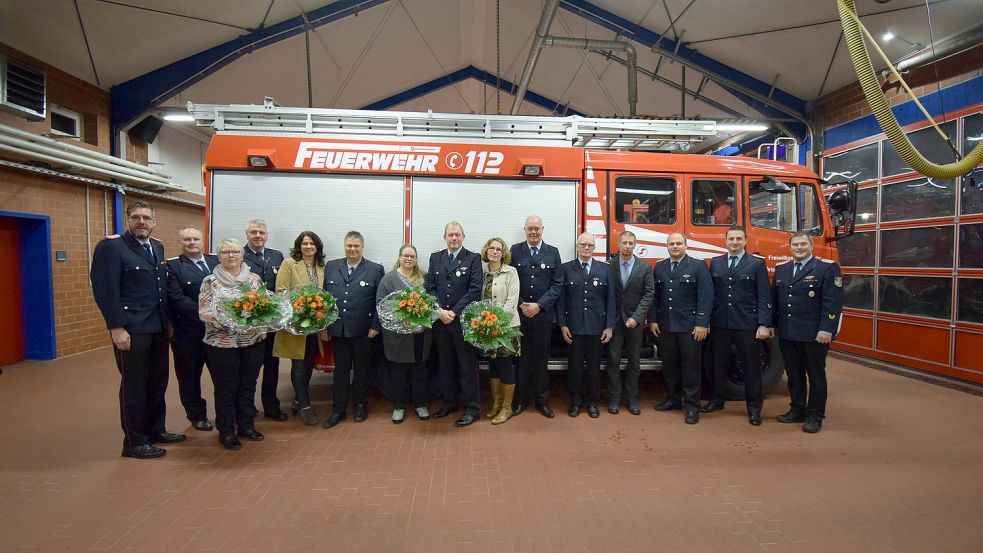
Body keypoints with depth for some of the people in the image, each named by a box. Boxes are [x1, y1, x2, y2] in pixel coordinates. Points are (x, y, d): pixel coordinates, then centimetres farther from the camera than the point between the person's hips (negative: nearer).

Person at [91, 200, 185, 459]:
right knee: (134, 385, 4)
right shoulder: (111, 246, -9)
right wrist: (117, 328, -18)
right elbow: (105, 290, -14)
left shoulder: (157, 246, 12)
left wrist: (168, 320, 12)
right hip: (131, 330, -7)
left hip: (158, 328, 7)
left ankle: (155, 430, 30)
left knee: (158, 382, 15)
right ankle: (134, 442, 16)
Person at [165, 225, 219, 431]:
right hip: (189, 332, -3)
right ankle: (197, 414, 31)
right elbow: (177, 299, -14)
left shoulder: (216, 261, 7)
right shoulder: (172, 266, -5)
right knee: (190, 375, 13)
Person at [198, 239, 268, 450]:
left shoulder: (254, 279, 5)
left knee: (248, 386, 13)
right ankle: (226, 432, 19)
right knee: (225, 389, 7)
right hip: (222, 344, -3)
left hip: (253, 342, 3)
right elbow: (204, 312, -9)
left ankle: (246, 426, 27)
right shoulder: (210, 281, -4)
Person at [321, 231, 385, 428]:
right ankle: (338, 409, 21)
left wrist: (376, 326, -8)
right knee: (340, 370, 10)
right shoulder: (331, 267, 7)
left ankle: (360, 405, 27)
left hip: (363, 331, -2)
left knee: (362, 369, 11)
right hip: (336, 329, 2)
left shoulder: (376, 270, -1)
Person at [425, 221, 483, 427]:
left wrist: (454, 312, -14)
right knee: (446, 365, 14)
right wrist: (439, 311, -10)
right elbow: (429, 287, 5)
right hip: (440, 320, 4)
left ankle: (471, 409, 12)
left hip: (463, 321, -4)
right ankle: (449, 403, 28)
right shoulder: (435, 258, 10)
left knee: (468, 366, 3)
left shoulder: (473, 259, -2)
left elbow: (475, 290, -9)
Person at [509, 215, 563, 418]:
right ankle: (521, 399, 18)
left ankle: (542, 400, 19)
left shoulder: (553, 253, 5)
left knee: (541, 358, 8)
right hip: (519, 313, 0)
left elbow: (557, 284, 0)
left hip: (543, 314, 0)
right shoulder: (514, 251, 4)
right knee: (521, 357, 6)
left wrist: (539, 305, -10)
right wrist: (521, 305, -9)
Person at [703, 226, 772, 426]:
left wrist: (764, 325, -11)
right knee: (719, 363, 13)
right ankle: (717, 400, 28)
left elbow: (764, 297, -4)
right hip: (720, 324, 3)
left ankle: (754, 408, 17)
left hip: (747, 325, -2)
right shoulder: (715, 263, 9)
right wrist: (706, 320, 2)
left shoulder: (757, 264, 1)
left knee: (751, 366, 5)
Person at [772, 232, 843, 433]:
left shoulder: (828, 268, -5)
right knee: (794, 374, 12)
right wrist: (770, 324, 10)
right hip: (786, 334, 5)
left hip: (814, 335, -5)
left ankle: (815, 416, 16)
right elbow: (774, 299, 14)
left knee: (816, 375, 6)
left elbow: (833, 301, -12)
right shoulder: (781, 269, 12)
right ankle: (797, 410, 25)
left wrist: (827, 329, -17)